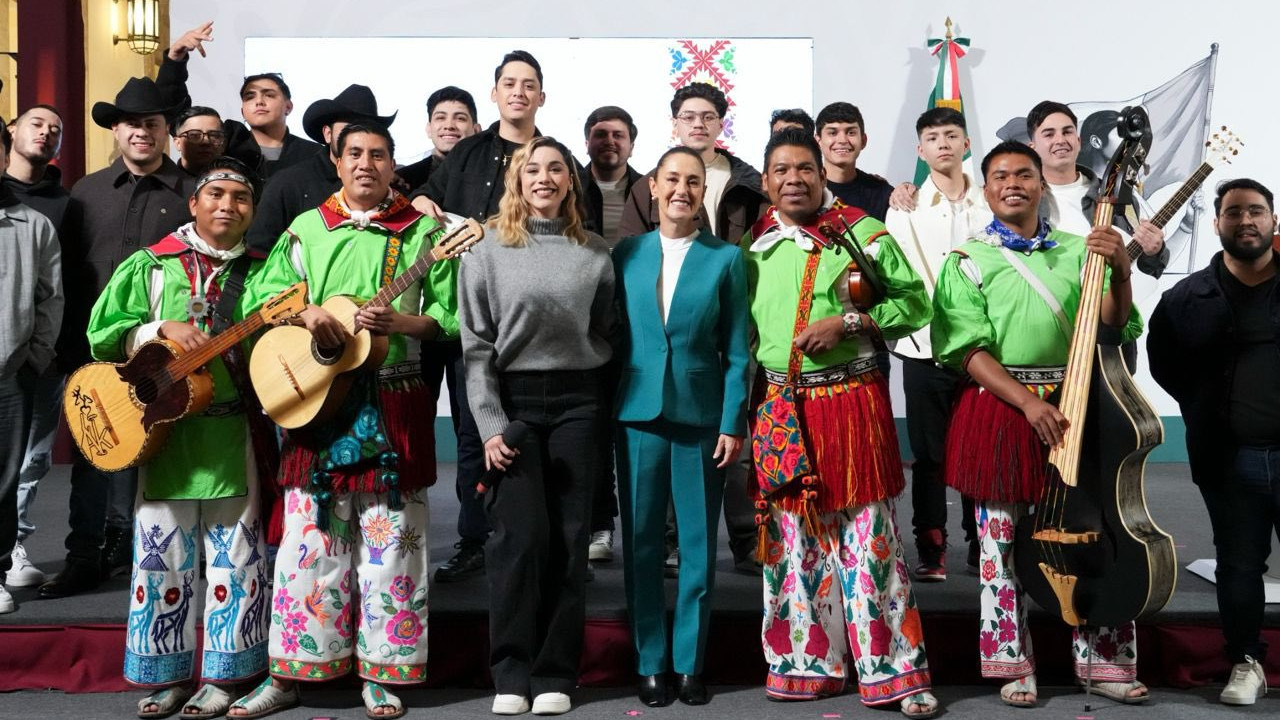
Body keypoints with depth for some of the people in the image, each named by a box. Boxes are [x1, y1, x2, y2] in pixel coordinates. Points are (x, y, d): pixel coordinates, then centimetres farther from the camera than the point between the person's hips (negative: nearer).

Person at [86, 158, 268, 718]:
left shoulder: (261, 273, 7)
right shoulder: (151, 265, 6)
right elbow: (103, 335, 3)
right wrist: (163, 328, -11)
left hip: (236, 435, 0)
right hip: (167, 430, 0)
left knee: (234, 556, 4)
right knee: (163, 554, 6)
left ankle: (221, 674, 17)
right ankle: (167, 674, 20)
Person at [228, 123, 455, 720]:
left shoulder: (422, 231, 7)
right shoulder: (307, 228, 13)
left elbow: (450, 314, 3)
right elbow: (265, 295, 8)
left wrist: (400, 323, -15)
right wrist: (305, 312, -11)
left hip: (394, 403, -1)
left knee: (389, 538, 2)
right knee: (311, 537, 4)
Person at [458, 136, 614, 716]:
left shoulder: (595, 254, 8)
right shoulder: (487, 251, 3)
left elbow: (605, 334, 11)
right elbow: (476, 346, -1)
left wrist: (601, 399, -3)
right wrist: (490, 424, -9)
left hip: (577, 402, 2)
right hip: (512, 401, -2)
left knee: (568, 537, 3)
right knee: (519, 537, -5)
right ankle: (511, 673, 7)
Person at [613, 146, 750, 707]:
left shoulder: (726, 258, 2)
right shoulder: (626, 254, 6)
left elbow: (736, 351, 1)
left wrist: (733, 423, -5)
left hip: (703, 414, -1)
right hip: (638, 413, 1)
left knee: (698, 543, 5)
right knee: (641, 541, 5)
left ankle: (689, 662, 17)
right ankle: (650, 662, 17)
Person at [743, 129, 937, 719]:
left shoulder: (864, 234, -1)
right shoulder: (753, 245, 9)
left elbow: (914, 302, -2)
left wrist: (846, 322, -15)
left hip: (852, 400, -3)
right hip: (779, 409, 4)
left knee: (867, 535, -2)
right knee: (793, 536, 9)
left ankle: (895, 672, 6)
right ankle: (808, 664, 21)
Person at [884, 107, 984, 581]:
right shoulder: (904, 208, 4)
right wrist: (928, 327, -13)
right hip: (925, 350, -1)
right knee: (929, 455, 4)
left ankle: (981, 546, 19)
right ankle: (931, 551, 12)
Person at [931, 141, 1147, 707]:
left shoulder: (1077, 251, 8)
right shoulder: (967, 261, 1)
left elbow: (1110, 328, 3)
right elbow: (970, 351, -7)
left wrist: (1121, 272, -15)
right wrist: (1028, 404, -18)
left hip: (1073, 405, 2)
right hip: (999, 409, -2)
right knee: (1003, 540, 4)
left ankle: (1101, 662, 20)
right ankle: (1014, 666, 17)